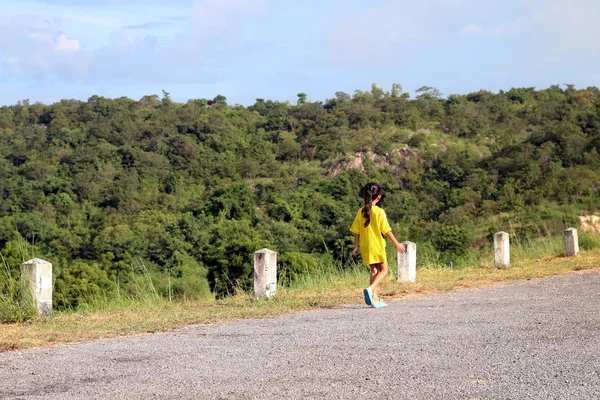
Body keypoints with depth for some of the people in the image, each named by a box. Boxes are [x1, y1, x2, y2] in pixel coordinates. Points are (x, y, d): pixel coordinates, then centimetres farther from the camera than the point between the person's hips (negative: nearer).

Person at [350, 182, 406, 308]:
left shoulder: (361, 212, 1)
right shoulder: (379, 212, -13)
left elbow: (356, 231, 5)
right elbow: (387, 231, -12)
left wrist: (356, 247, 14)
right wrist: (397, 244, -3)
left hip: (365, 246, 5)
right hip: (377, 246, -5)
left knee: (374, 271, 17)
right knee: (383, 270, 8)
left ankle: (375, 299, 13)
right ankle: (370, 289, -17)